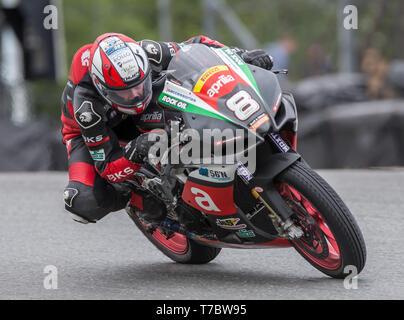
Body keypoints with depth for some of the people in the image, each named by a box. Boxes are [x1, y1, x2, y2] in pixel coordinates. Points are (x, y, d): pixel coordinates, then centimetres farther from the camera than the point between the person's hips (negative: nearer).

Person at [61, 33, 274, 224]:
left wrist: (239, 55, -31)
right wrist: (136, 151, -57)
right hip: (90, 132, -4)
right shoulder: (87, 106, -43)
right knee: (84, 203, -30)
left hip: (136, 121, 4)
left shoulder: (148, 54, -34)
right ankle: (135, 196, -3)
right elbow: (108, 168, -37)